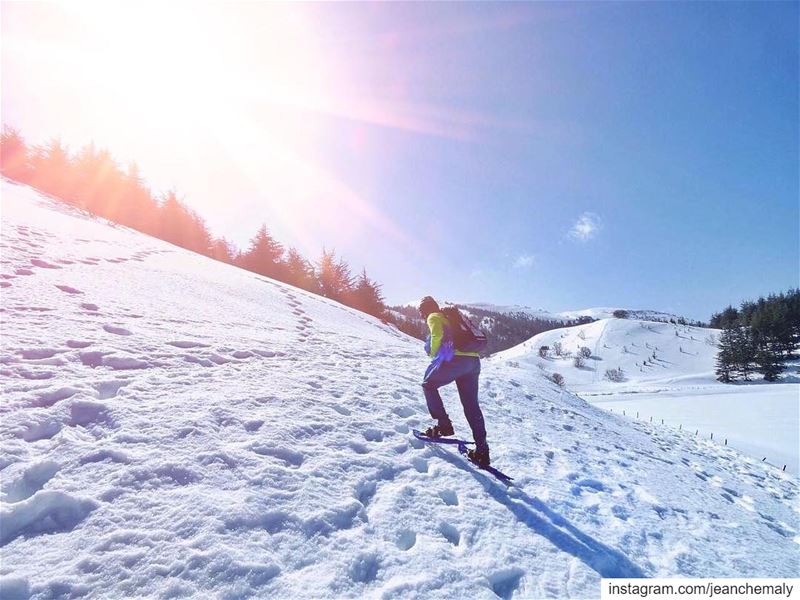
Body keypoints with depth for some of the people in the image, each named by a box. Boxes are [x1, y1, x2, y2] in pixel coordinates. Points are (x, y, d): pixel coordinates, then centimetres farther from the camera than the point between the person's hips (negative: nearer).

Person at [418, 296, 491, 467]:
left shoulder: (433, 317, 6)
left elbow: (437, 335, -14)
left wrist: (433, 354, -2)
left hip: (456, 359, -8)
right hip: (474, 360, 8)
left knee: (429, 385, 13)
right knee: (471, 405, 10)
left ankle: (443, 424, 5)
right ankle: (482, 450, 8)